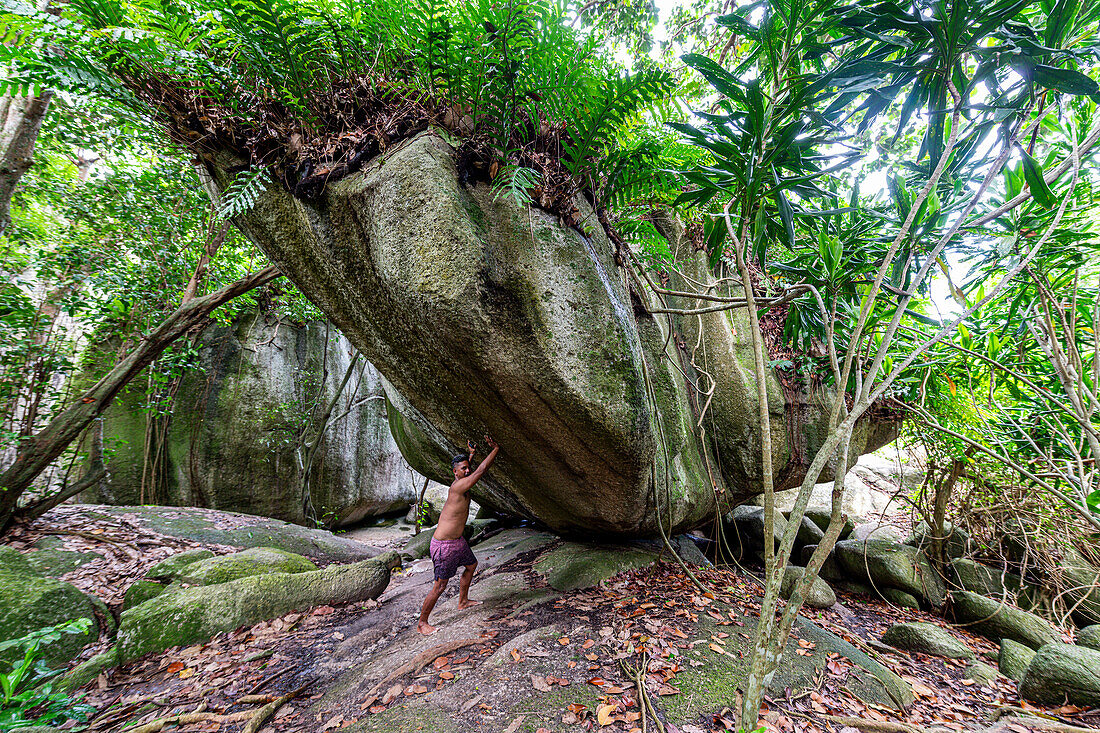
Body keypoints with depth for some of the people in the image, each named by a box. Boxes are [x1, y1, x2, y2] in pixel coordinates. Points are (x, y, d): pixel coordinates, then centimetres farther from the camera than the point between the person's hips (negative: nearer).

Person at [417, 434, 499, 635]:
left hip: (457, 540, 10)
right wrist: (495, 449, -22)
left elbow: (469, 469, 25)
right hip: (443, 546, -10)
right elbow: (482, 470, -29)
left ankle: (463, 601, 45)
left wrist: (471, 453, 23)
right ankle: (422, 623, 19)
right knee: (440, 586, 1)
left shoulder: (461, 484, 0)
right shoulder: (458, 487, -26)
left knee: (471, 565, 26)